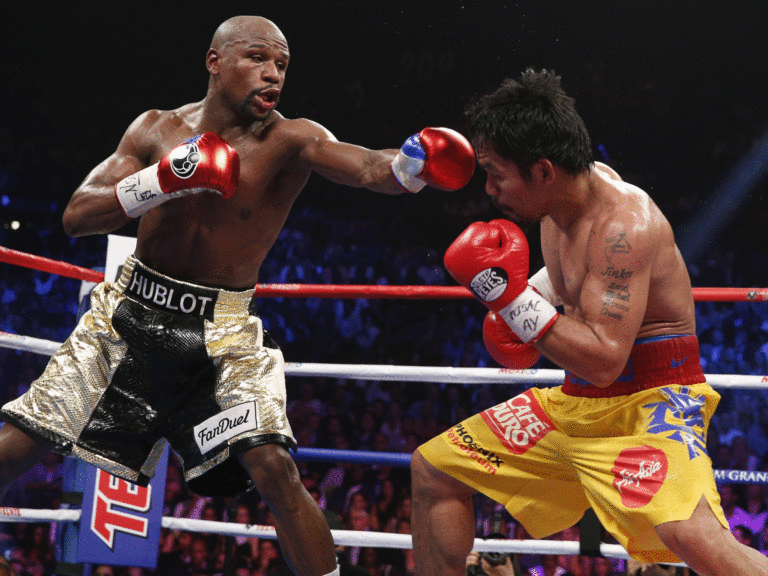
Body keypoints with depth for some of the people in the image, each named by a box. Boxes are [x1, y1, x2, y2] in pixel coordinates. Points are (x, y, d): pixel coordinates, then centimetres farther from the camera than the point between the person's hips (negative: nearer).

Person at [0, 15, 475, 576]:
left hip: (222, 329, -2)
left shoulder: (289, 141, -13)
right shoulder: (157, 128, -4)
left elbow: (370, 168, -32)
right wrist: (162, 181, -26)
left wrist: (414, 162, -56)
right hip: (131, 309, 2)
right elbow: (77, 217, -10)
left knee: (273, 467, -21)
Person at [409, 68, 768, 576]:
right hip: (575, 403, 10)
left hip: (649, 404, -10)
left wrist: (512, 298, -29)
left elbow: (604, 360, -31)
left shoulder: (623, 223, -25)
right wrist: (531, 294, 10)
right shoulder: (561, 196, 2)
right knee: (433, 467, 12)